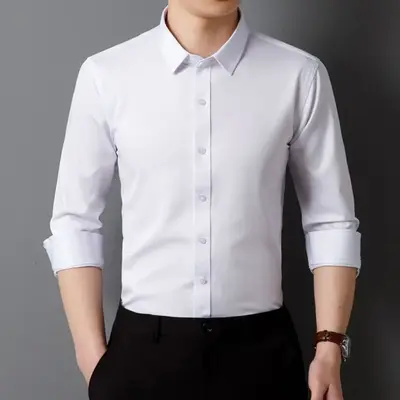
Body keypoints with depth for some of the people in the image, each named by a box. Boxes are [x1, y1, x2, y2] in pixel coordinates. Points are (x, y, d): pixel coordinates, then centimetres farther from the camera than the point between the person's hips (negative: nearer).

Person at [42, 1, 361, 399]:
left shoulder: (300, 76, -6)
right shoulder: (105, 75, -6)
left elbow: (331, 220, 0)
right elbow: (75, 222, -1)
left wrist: (329, 346, -6)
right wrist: (93, 356, -4)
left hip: (260, 346, 1)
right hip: (142, 349, 0)